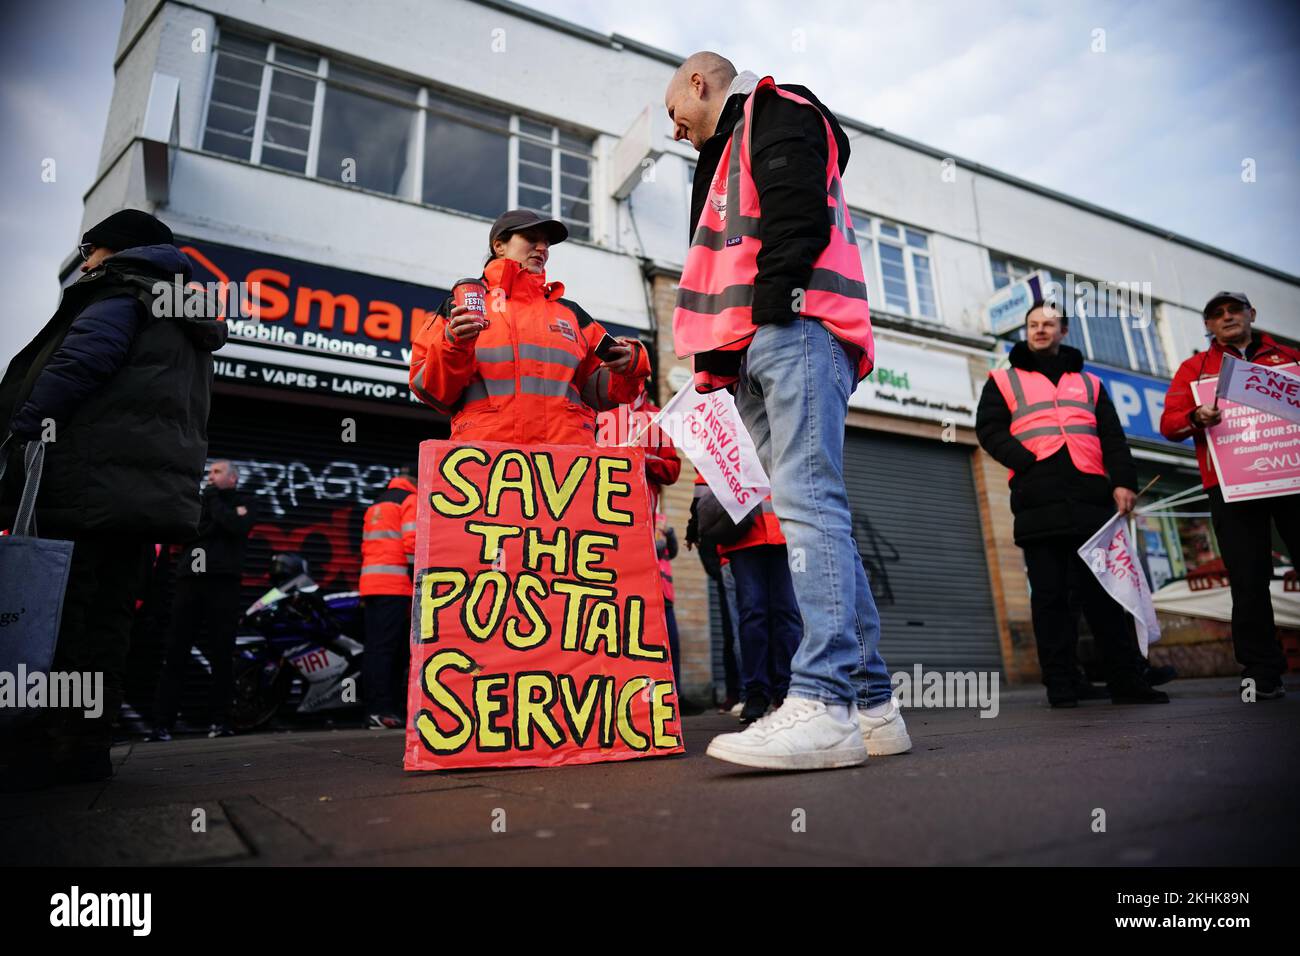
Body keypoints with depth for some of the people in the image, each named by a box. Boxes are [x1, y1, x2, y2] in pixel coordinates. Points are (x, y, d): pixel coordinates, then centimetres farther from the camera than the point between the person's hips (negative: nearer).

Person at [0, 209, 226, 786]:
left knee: (56, 619, -6)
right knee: (107, 620, 8)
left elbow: (77, 363, -13)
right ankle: (87, 749, 10)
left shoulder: (118, 295, 4)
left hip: (88, 485, -8)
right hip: (150, 495, 8)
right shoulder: (189, 331, 29)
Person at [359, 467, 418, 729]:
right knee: (387, 648, -10)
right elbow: (412, 543, -11)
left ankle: (375, 707, 10)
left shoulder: (376, 505, 26)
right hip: (395, 586, -8)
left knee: (375, 647, 7)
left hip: (370, 583, 8)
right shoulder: (411, 500, 1)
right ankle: (384, 711, -11)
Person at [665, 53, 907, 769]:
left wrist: (774, 305, -18)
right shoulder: (733, 154, 38)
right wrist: (729, 359, 16)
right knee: (813, 513, 0)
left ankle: (823, 704, -26)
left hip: (796, 330, -9)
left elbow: (796, 214, -9)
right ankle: (870, 703, 2)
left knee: (808, 504, -21)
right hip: (760, 350, 9)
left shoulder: (773, 111, 11)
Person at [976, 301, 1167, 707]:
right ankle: (1061, 684, 4)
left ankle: (1126, 679, 9)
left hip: (1090, 497, 2)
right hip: (1038, 502, -2)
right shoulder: (1004, 380, 17)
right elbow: (989, 429, 3)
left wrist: (1122, 481, 0)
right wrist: (1025, 460, -12)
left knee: (1102, 590, 3)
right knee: (1049, 593, 0)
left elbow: (1113, 438, 15)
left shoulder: (1089, 382, 25)